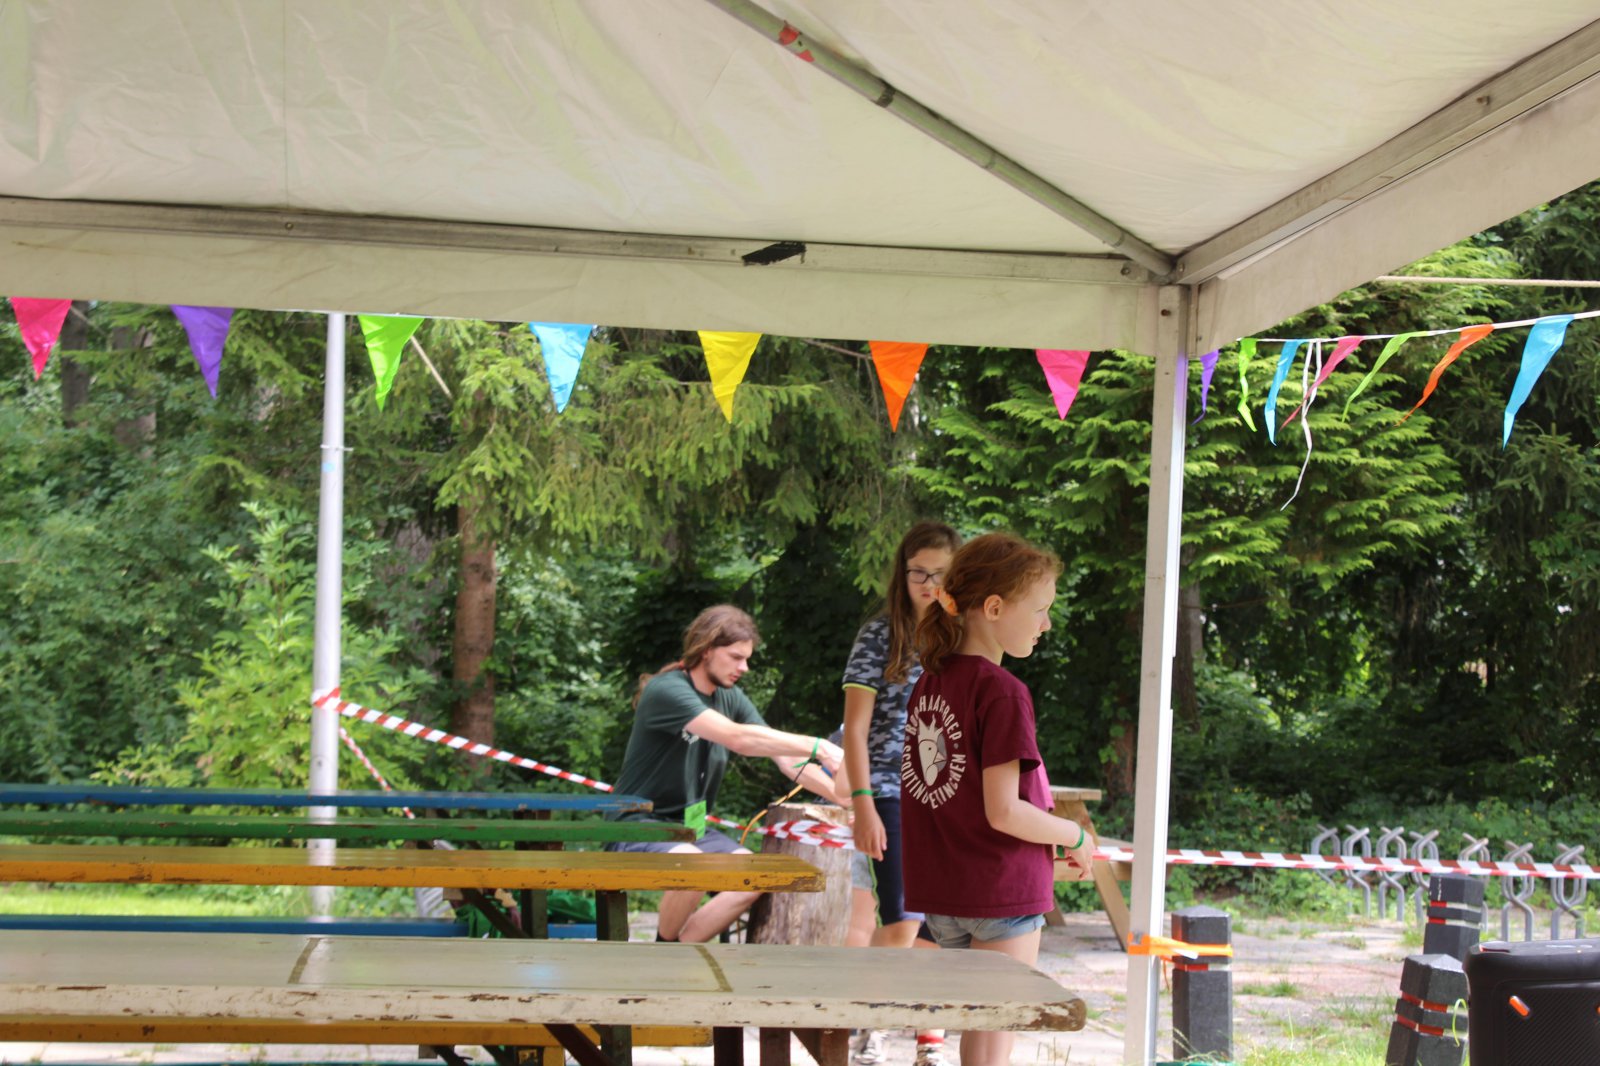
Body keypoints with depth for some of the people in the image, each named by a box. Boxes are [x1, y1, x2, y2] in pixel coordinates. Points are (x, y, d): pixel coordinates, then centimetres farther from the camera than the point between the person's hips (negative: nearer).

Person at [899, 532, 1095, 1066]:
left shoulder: (930, 682, 7)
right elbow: (1003, 811, -22)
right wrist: (1075, 836, -6)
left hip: (941, 888, 8)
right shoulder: (1001, 691, -18)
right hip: (1001, 889, -8)